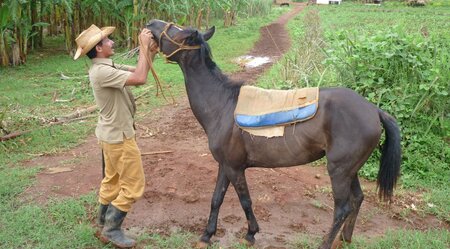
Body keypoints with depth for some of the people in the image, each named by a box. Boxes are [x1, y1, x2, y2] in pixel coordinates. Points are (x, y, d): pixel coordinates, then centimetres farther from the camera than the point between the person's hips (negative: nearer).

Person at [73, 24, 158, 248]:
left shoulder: (107, 67, 5)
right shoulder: (102, 72, -26)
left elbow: (137, 72, 8)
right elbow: (139, 78, -33)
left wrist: (151, 51, -8)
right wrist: (143, 47, -24)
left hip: (111, 134, 10)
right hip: (119, 137, -10)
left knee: (112, 180, 21)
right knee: (133, 185, 2)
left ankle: (104, 225, 34)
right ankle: (111, 230, 13)